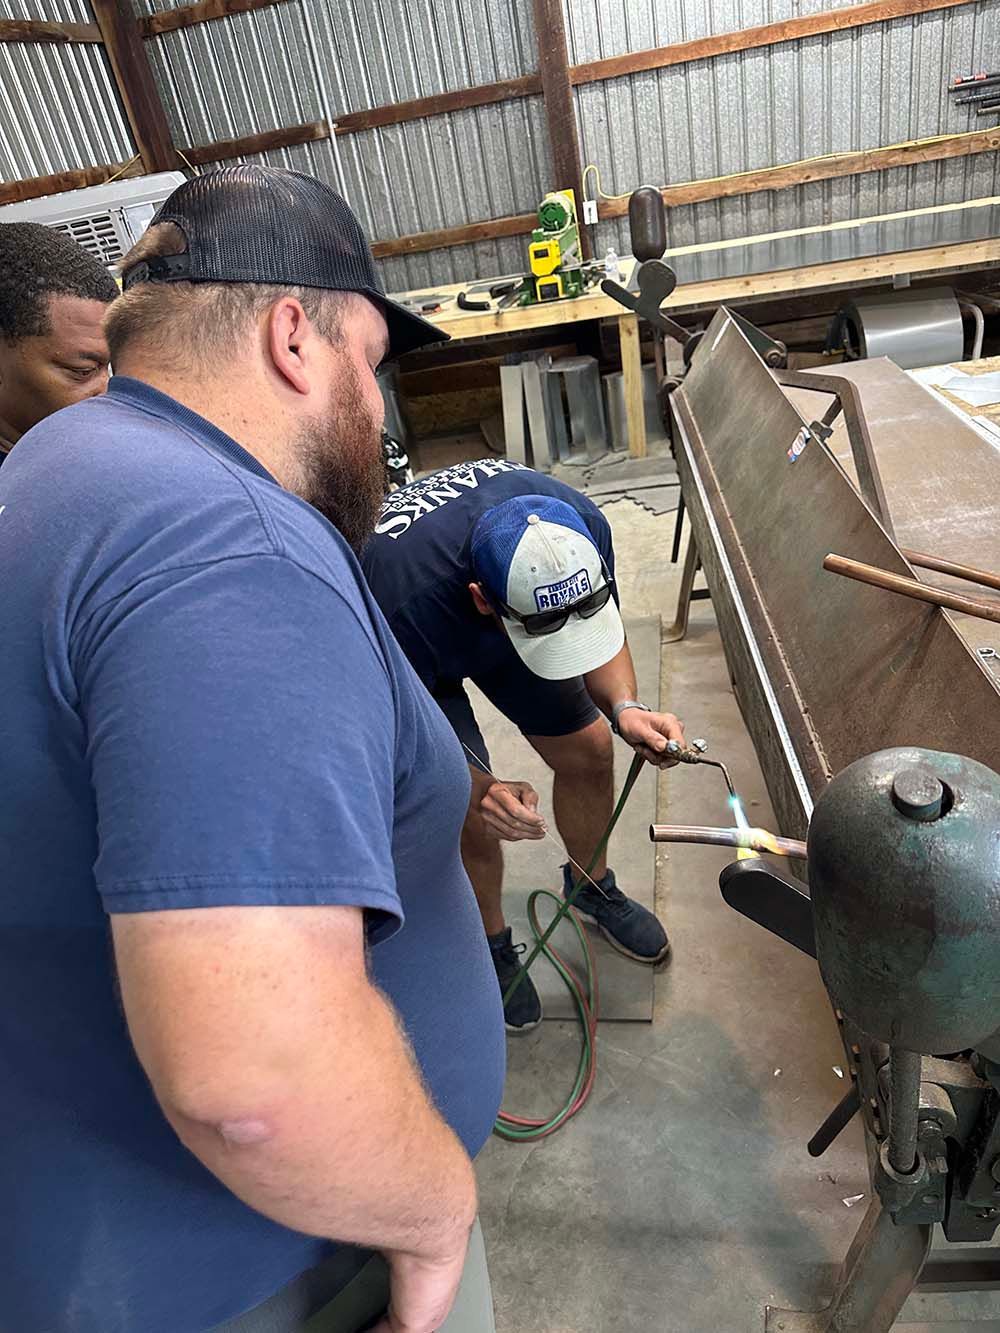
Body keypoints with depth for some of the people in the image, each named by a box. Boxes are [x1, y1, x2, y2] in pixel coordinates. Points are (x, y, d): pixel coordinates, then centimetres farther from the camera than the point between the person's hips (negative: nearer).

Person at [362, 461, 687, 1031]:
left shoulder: (583, 526, -32)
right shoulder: (406, 601, -45)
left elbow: (601, 635, -13)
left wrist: (624, 707, -33)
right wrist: (477, 790, -44)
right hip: (414, 660, -4)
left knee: (587, 751, 4)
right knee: (471, 823, -13)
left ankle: (591, 886, 34)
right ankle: (492, 947, 19)